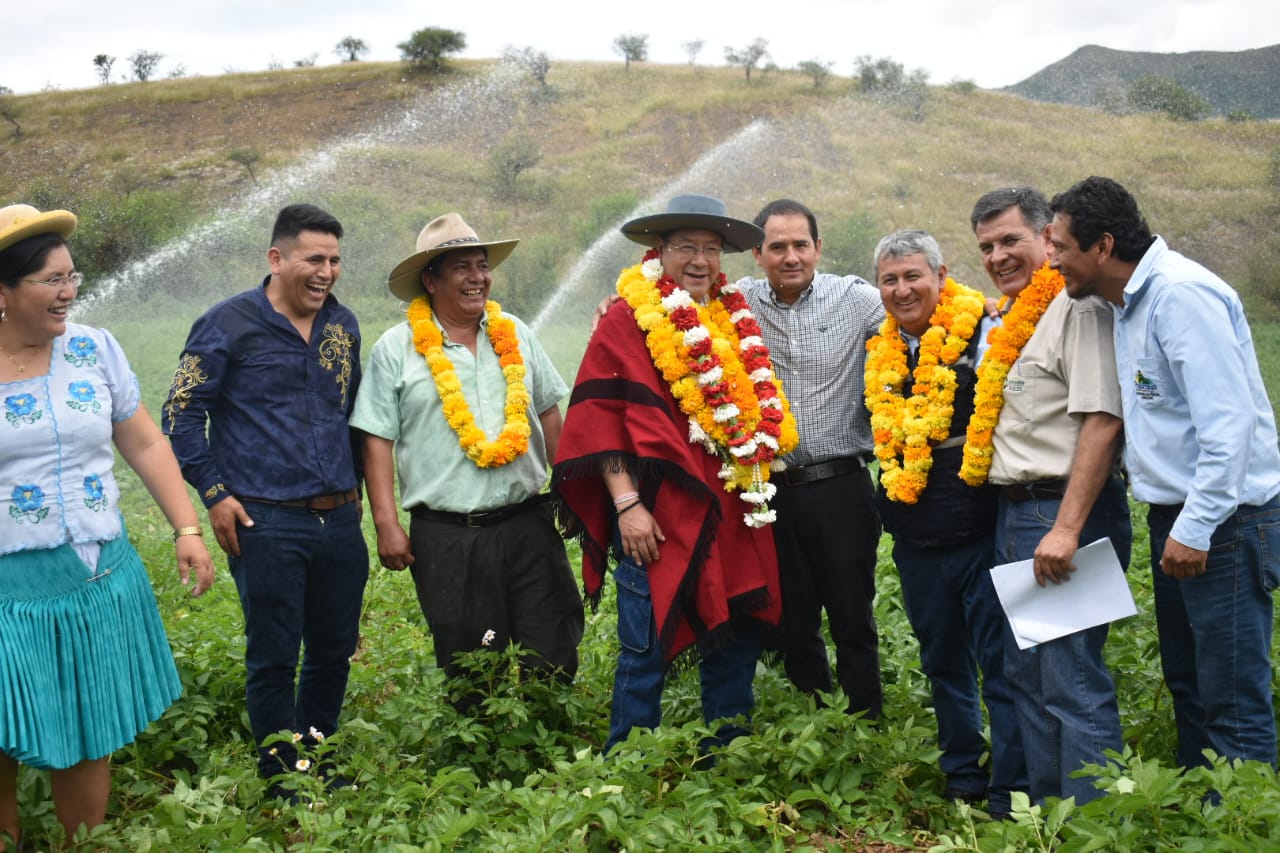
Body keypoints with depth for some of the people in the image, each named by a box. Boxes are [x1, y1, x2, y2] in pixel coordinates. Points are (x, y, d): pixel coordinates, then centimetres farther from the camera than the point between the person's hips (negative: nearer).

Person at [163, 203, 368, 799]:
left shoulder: (342, 325, 11)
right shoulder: (228, 324, -5)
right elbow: (181, 414, -3)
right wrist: (214, 494, -8)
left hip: (339, 520, 5)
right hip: (265, 522, -5)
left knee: (335, 651, 14)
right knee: (273, 659, 3)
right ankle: (283, 782, 19)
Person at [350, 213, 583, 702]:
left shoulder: (516, 336, 11)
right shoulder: (396, 349, 0)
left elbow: (548, 413, 18)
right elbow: (378, 440, -1)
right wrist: (386, 524, -7)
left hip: (528, 524, 3)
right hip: (446, 538, -3)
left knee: (554, 660, 5)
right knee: (471, 675, 4)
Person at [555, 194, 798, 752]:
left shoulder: (735, 321, 15)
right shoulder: (628, 321, -4)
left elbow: (763, 411, 26)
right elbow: (600, 418, -11)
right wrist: (626, 504, -17)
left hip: (732, 519, 7)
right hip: (658, 517, -6)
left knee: (735, 648, 13)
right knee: (646, 654, -1)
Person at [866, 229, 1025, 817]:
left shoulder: (983, 333, -7)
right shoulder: (879, 354, 11)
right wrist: (885, 507, 18)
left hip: (981, 530, -6)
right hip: (916, 540, 6)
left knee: (999, 661, -1)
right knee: (943, 662, 17)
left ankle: (1010, 793, 8)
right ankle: (962, 777, 31)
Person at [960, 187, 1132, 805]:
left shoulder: (1077, 308, -12)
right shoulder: (1013, 320, 18)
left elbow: (1101, 422, -20)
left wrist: (1066, 529, -24)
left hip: (1062, 513, -10)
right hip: (1015, 515, 10)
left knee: (1072, 682, -7)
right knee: (1025, 675, 15)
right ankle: (1044, 815, 25)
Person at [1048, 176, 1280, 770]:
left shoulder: (1181, 294, -18)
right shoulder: (1130, 301, 14)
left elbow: (1228, 421, -24)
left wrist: (1195, 527, -23)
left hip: (1222, 521, -10)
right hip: (1177, 519, 10)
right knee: (1187, 687, 17)